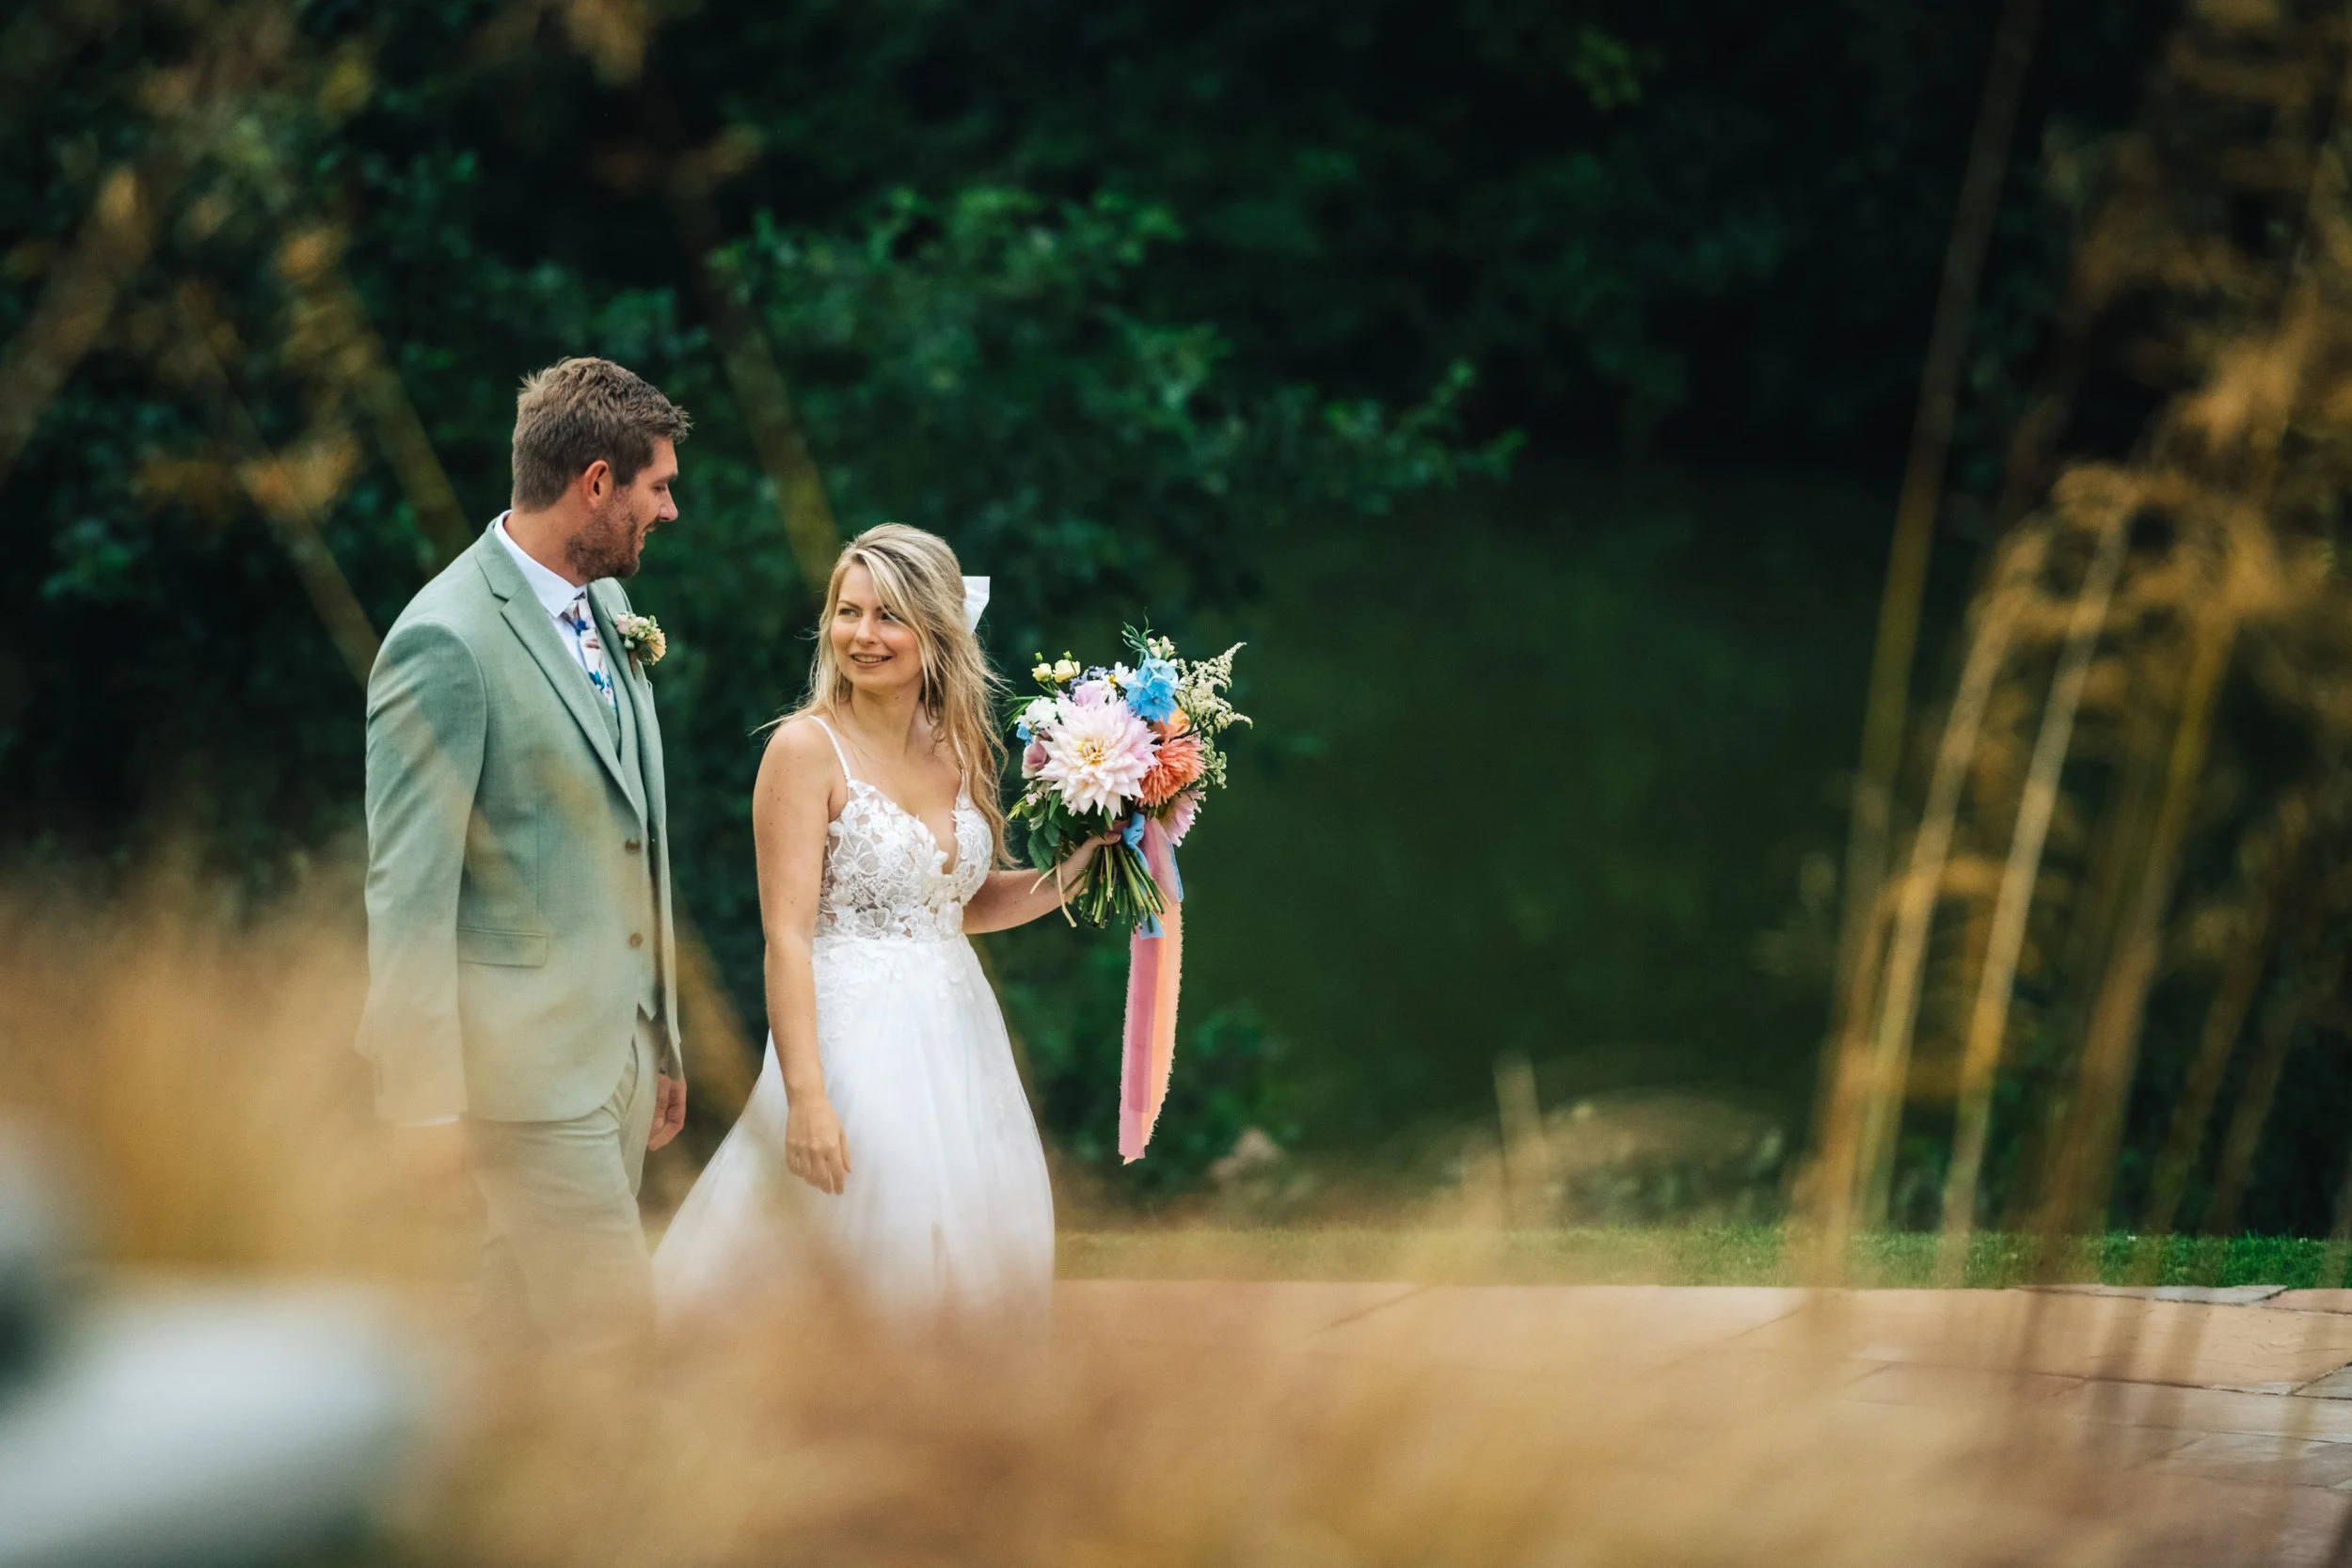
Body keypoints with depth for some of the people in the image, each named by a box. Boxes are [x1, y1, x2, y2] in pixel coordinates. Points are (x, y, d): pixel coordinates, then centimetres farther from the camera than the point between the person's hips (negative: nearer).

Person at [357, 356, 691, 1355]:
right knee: (615, 1329, -9)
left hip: (620, 1046, 8)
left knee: (524, 1316, 11)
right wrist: (425, 1100, -16)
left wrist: (663, 1043, 20)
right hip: (528, 1059, -8)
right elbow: (408, 887, -16)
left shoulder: (607, 609, 12)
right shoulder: (446, 642, -15)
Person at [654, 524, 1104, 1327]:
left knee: (972, 1263, 8)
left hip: (956, 1034, 6)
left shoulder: (959, 748, 8)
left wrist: (1073, 874, 4)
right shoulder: (808, 747, -10)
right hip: (855, 1040, -6)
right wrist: (805, 1095, -22)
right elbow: (787, 935, -14)